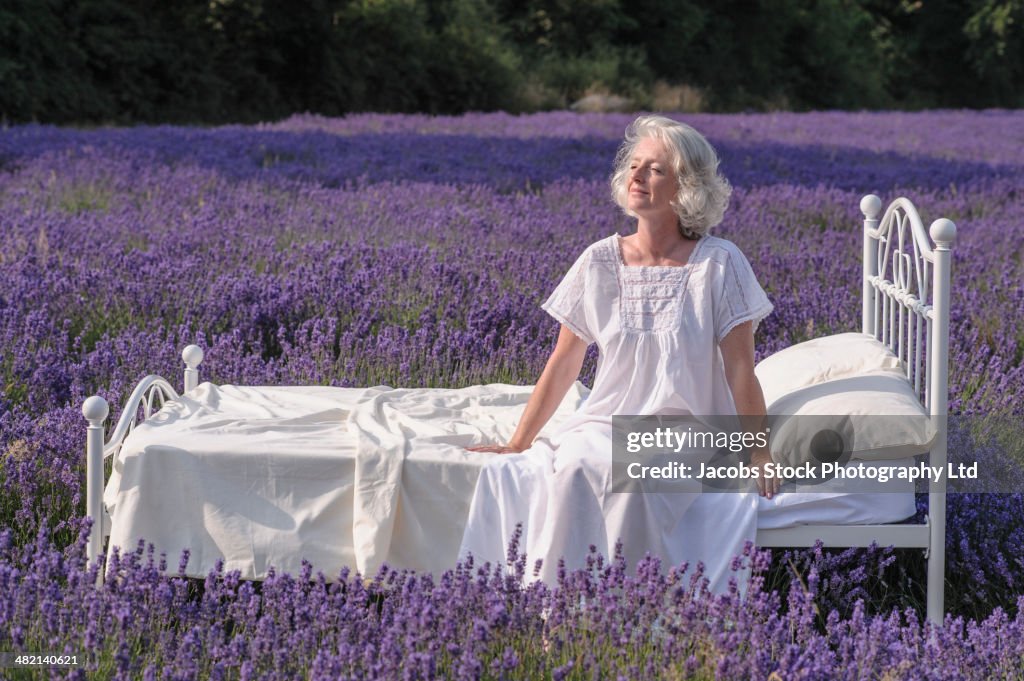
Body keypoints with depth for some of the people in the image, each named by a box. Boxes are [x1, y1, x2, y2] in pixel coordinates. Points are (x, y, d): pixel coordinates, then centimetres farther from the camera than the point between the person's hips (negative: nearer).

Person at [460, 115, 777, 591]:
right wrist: (516, 444, 8)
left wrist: (758, 454, -10)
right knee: (572, 471, -32)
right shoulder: (599, 263, 4)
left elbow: (740, 369, -4)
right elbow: (563, 364, 10)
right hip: (606, 424, 3)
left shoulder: (719, 264, -4)